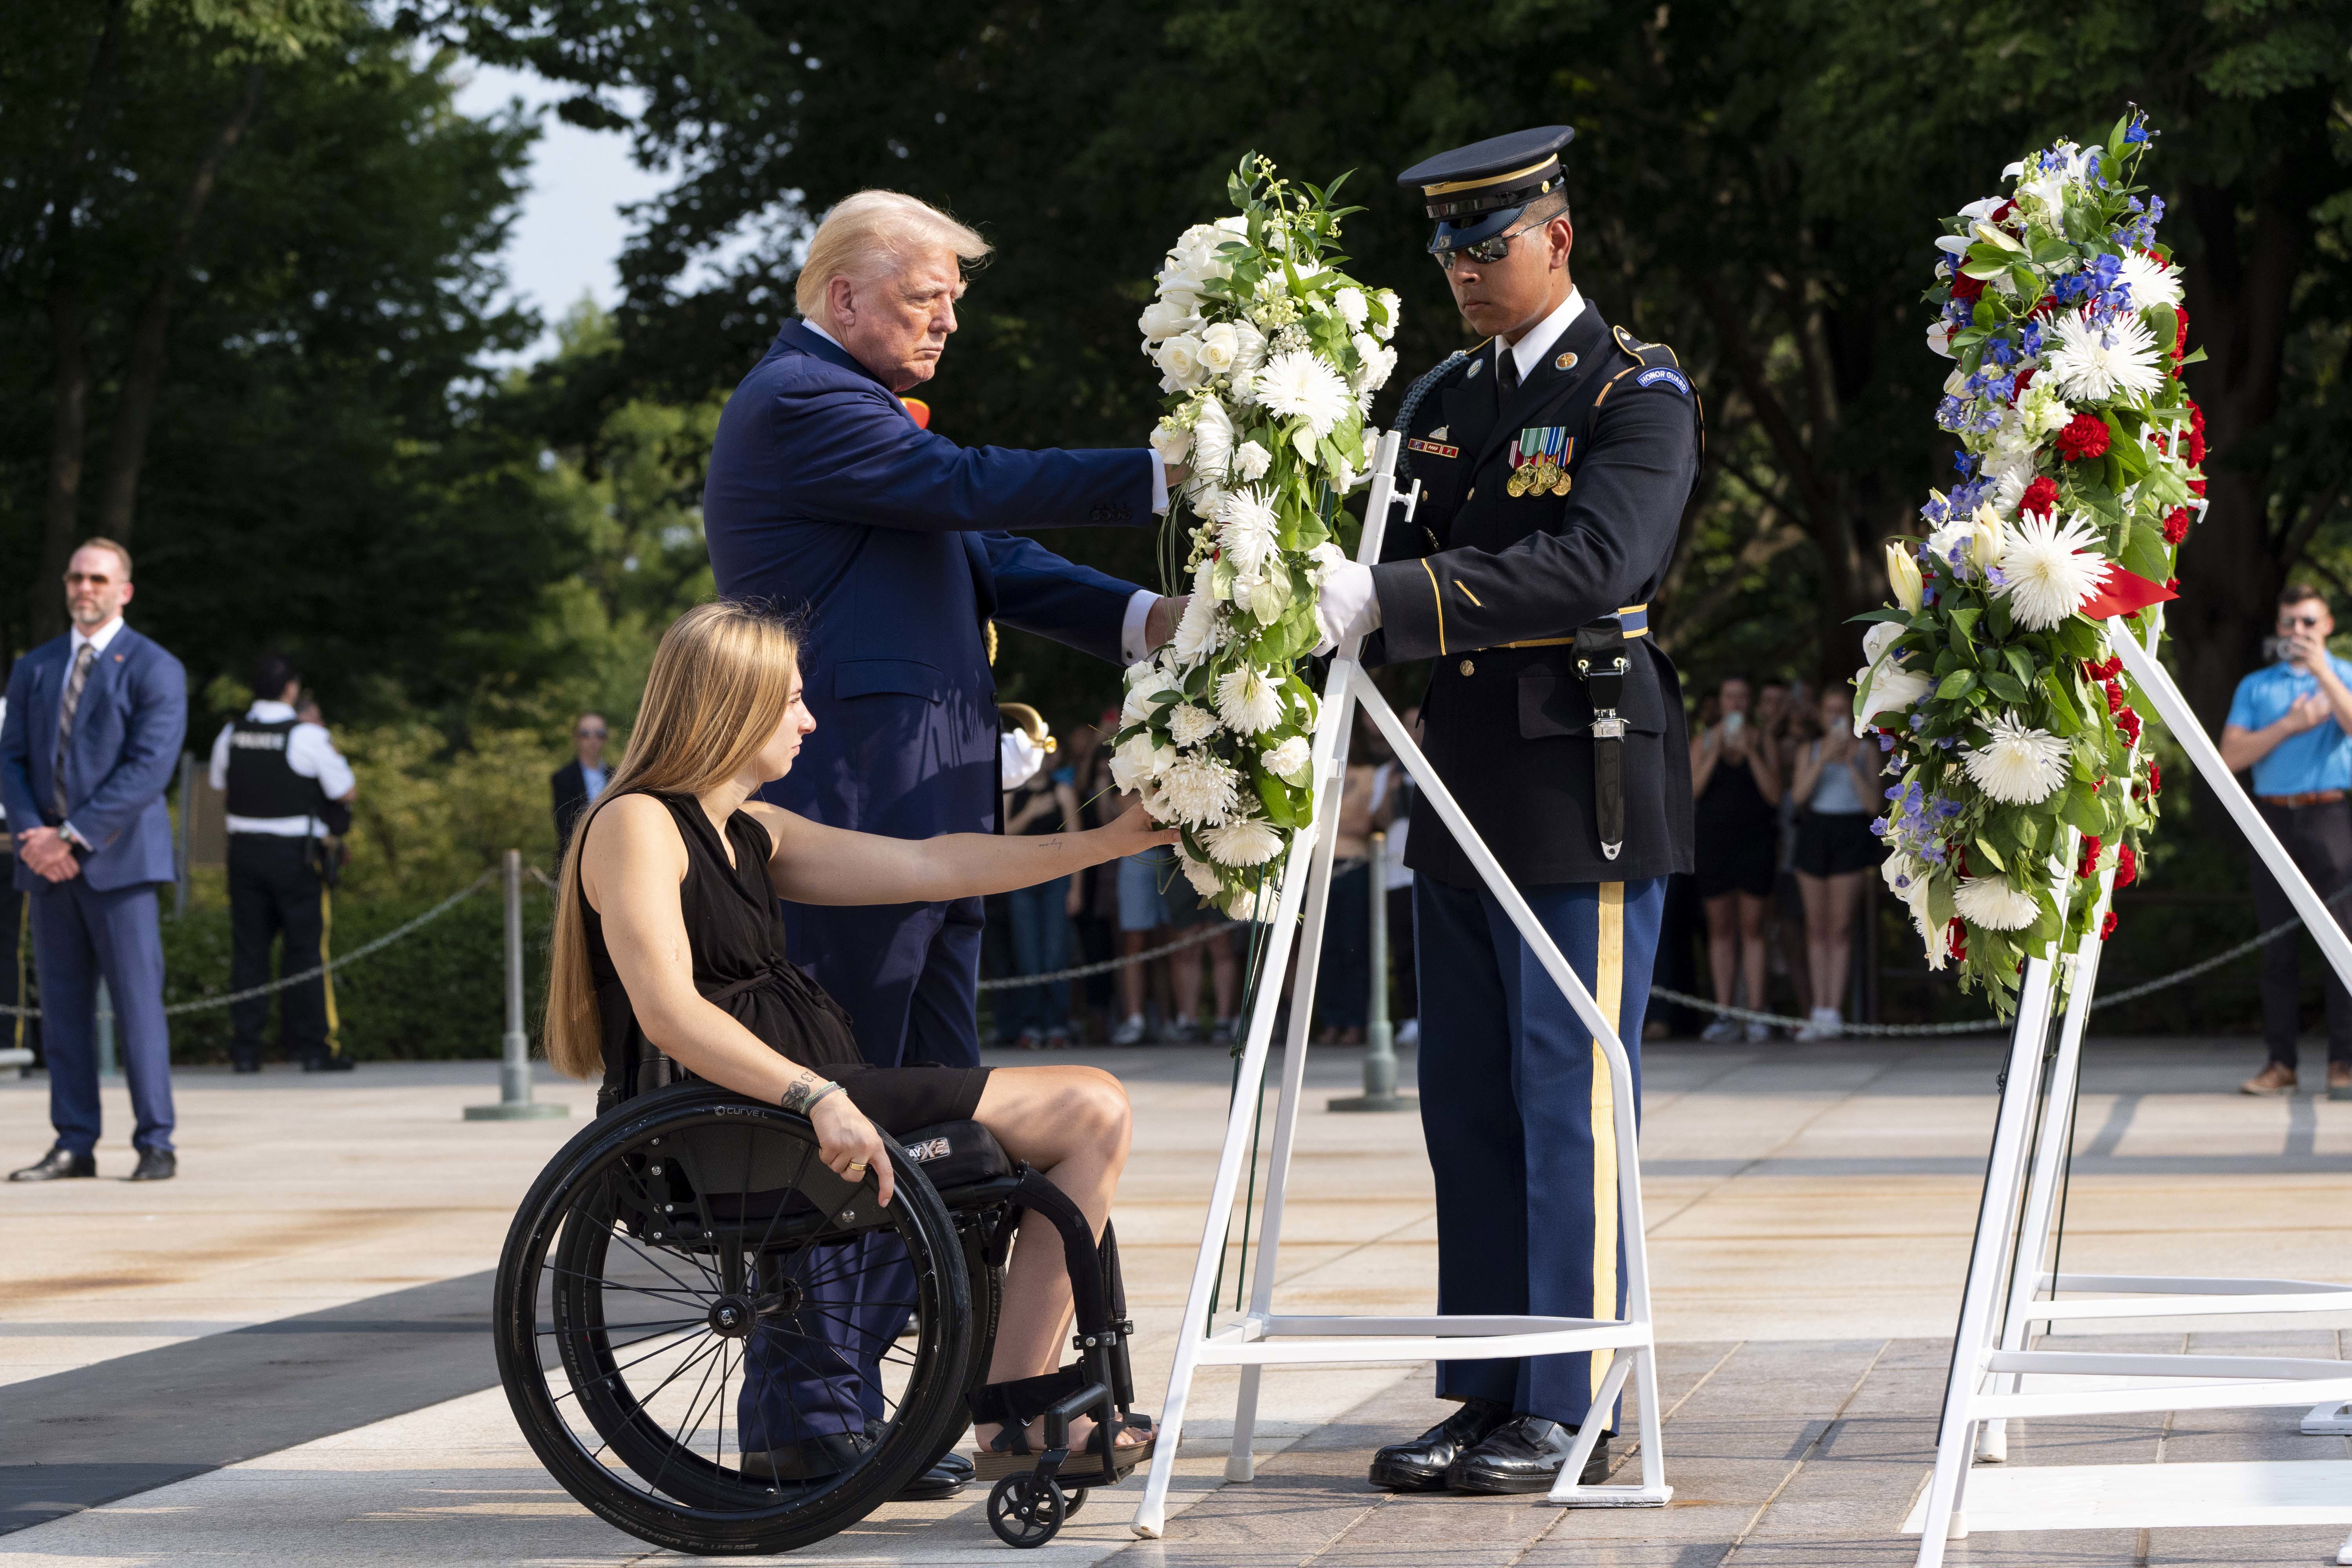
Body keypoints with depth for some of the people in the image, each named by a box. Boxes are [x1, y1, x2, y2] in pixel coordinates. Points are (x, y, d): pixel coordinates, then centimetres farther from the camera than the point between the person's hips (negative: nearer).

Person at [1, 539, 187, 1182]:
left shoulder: (155, 670, -2)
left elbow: (149, 769, -12)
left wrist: (72, 838, -16)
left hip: (117, 861, -5)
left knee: (137, 1002, -6)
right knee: (63, 1008, 4)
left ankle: (155, 1146, -3)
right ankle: (74, 1146, 8)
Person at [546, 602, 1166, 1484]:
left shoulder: (753, 835, 19)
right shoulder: (636, 826, -9)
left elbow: (930, 867, 18)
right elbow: (671, 1016, -21)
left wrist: (1110, 841, 16)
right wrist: (817, 1097, -31)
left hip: (793, 1097, 10)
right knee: (1092, 1111, -10)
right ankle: (1017, 1416, -4)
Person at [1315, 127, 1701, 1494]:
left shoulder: (1640, 394, -7)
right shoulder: (1445, 400, 16)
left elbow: (1599, 560, -23)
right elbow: (1403, 566, 17)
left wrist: (1390, 598, -29)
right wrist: (1315, 590, -5)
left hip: (1586, 795, -7)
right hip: (1464, 799, 8)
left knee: (1570, 1108, -5)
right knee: (1469, 1111, 9)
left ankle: (1569, 1409, 1)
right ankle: (1486, 1395, 15)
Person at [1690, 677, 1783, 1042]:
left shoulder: (1762, 741, 6)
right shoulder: (1704, 740, 8)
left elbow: (1774, 794, -4)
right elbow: (1693, 789, -3)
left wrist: (1750, 753, -12)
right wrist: (1715, 752, -13)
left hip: (1755, 839, -1)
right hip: (1714, 840, 1)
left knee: (1752, 928, -4)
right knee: (1720, 928, 1)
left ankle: (1757, 1016, -4)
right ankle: (1724, 1015, 4)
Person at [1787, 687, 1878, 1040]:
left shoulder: (1867, 750, 7)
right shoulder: (1809, 750, 12)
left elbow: (1871, 801, -2)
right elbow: (1799, 794, -4)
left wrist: (1851, 765, -11)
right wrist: (1824, 759, -12)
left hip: (1851, 835, -2)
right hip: (1815, 833, 2)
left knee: (1841, 927, -8)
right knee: (1817, 927, 2)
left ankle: (1833, 1011, -9)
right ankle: (1819, 1009, 4)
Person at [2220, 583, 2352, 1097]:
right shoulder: (2256, 687, 16)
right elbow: (2231, 756, 4)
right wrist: (2289, 725, -4)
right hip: (2274, 819, 2)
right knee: (2278, 947, 1)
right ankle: (2281, 1063, 3)